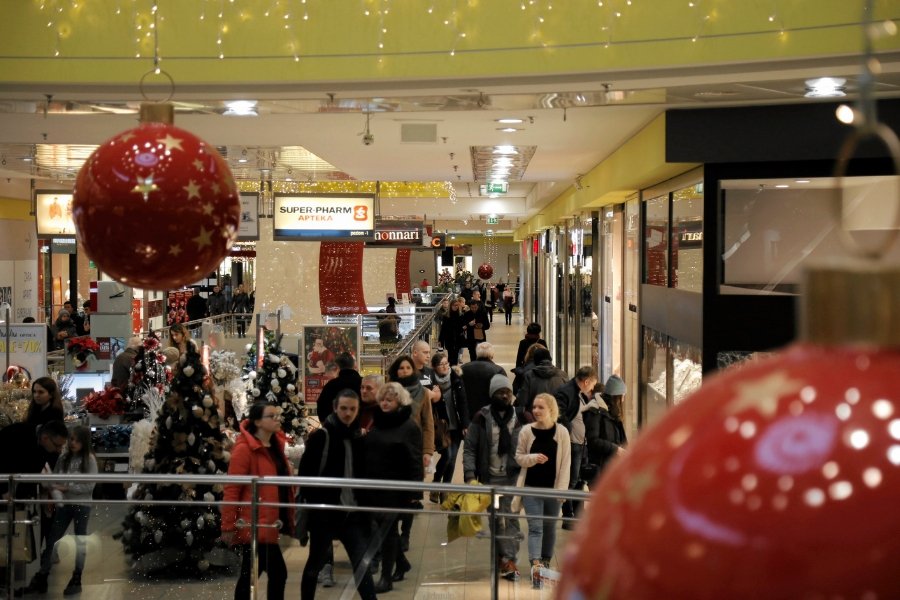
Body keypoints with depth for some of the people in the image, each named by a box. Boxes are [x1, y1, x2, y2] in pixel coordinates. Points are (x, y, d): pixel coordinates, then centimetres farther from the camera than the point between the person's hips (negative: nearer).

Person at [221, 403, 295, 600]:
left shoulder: (275, 444, 12)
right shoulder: (244, 448, -14)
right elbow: (231, 490, -15)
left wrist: (287, 518, 15)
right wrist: (228, 526, -17)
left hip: (267, 524, 8)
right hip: (254, 525, -8)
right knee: (277, 572, -6)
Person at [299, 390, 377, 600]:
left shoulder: (358, 437, 8)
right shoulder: (321, 436, -9)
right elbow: (306, 473, -11)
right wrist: (309, 505, -16)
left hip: (351, 512, 5)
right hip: (324, 512, -4)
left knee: (362, 563, 2)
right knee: (315, 564, 9)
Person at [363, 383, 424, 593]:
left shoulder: (409, 426, -10)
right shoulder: (377, 422, 9)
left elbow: (415, 461, -13)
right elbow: (365, 451, 14)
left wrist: (414, 491, -18)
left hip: (395, 487, -6)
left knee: (387, 529, -3)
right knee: (386, 528, 14)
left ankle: (386, 577, 4)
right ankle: (402, 563, 34)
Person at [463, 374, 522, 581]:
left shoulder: (519, 417, 4)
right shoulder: (482, 418, 0)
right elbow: (469, 448, -1)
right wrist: (470, 475, -10)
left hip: (514, 477, 0)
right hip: (490, 477, 0)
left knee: (510, 517, -6)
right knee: (497, 518, 4)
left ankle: (507, 558, -6)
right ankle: (505, 558, 14)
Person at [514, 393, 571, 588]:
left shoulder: (562, 432, -5)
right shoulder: (526, 431, -3)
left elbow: (566, 463, -4)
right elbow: (519, 457, 5)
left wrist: (561, 489, -8)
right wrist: (533, 458, -16)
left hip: (552, 488, 1)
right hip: (531, 487, 0)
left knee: (549, 526, 13)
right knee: (535, 526, -9)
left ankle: (545, 562, 29)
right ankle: (535, 565, -19)